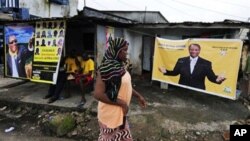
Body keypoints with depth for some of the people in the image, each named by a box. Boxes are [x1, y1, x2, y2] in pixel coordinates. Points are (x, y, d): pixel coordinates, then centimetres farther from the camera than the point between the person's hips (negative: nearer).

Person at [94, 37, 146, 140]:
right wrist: (122, 103, -24)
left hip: (120, 112, 8)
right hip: (110, 113, -8)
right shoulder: (107, 68, -27)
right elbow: (97, 94, -30)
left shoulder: (119, 66, 1)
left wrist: (138, 96, 14)